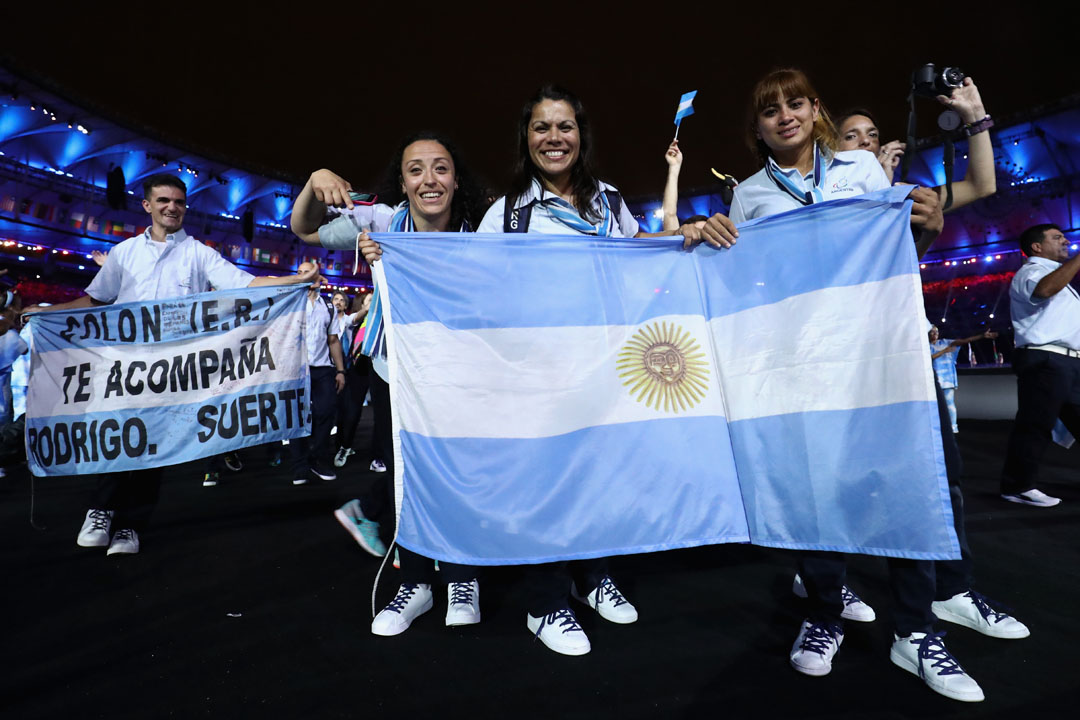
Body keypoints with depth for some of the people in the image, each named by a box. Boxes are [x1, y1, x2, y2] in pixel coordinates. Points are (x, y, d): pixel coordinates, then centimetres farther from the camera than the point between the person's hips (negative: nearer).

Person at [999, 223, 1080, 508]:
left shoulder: (1057, 273, 29)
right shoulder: (1030, 271, -2)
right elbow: (1044, 289, -27)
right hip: (1045, 360, -10)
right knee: (1035, 424, -10)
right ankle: (1018, 486, -6)